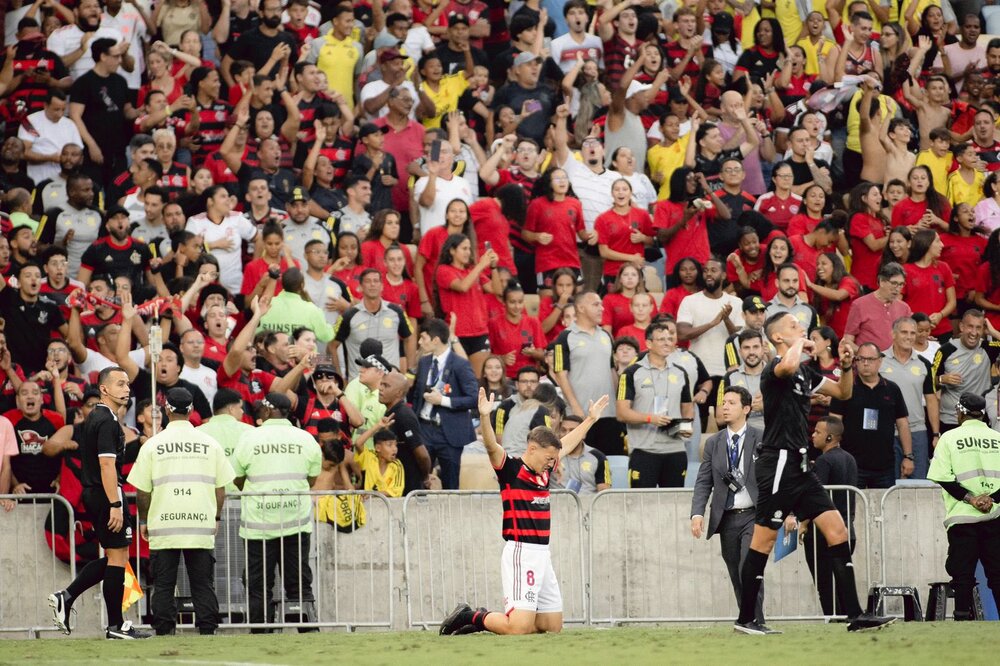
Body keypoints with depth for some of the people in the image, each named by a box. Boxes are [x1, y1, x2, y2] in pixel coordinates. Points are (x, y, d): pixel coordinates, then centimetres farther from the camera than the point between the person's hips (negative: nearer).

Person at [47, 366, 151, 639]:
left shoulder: (94, 419, 16)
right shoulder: (108, 422, -15)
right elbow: (107, 465, -22)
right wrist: (115, 505, -24)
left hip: (92, 494, 10)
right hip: (107, 494, -10)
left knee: (114, 557, 16)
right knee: (117, 557, -3)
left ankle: (66, 597, 9)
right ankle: (116, 626, 1)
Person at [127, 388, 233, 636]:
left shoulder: (153, 444, -1)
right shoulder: (210, 444, 3)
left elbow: (142, 490, 1)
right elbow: (221, 488, 6)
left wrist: (144, 521, 14)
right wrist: (216, 517, 19)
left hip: (163, 524, -1)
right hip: (202, 523, 1)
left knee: (164, 585, 4)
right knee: (203, 583, 5)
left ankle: (164, 630, 0)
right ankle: (207, 628, 1)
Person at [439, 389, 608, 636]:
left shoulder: (545, 472, 15)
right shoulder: (510, 469, -6)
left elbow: (567, 444, 31)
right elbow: (491, 446, -24)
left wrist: (591, 419, 40)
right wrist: (485, 417, -40)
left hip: (542, 555, 9)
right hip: (521, 553, -9)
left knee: (553, 626, 9)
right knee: (519, 629, -19)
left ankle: (482, 620, 19)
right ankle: (471, 616, 5)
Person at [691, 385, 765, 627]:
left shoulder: (762, 439, -1)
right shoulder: (713, 443, 11)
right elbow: (703, 482, 7)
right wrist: (697, 513, -8)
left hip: (754, 515, -5)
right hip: (727, 519, 5)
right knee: (736, 577, 7)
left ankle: (755, 622, -16)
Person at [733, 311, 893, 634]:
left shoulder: (805, 372, 16)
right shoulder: (775, 369, -11)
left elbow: (843, 393, 26)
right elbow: (788, 366, -37)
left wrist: (846, 366, 6)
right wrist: (799, 343, -16)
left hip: (799, 465, 9)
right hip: (778, 464, -9)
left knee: (837, 531, 2)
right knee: (763, 541, -3)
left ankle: (855, 616, 0)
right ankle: (745, 619, 5)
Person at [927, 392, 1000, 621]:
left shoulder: (950, 438, 1)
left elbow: (943, 477, -8)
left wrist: (970, 498, -8)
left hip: (962, 518, -2)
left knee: (962, 574, 2)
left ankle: (962, 616, -1)